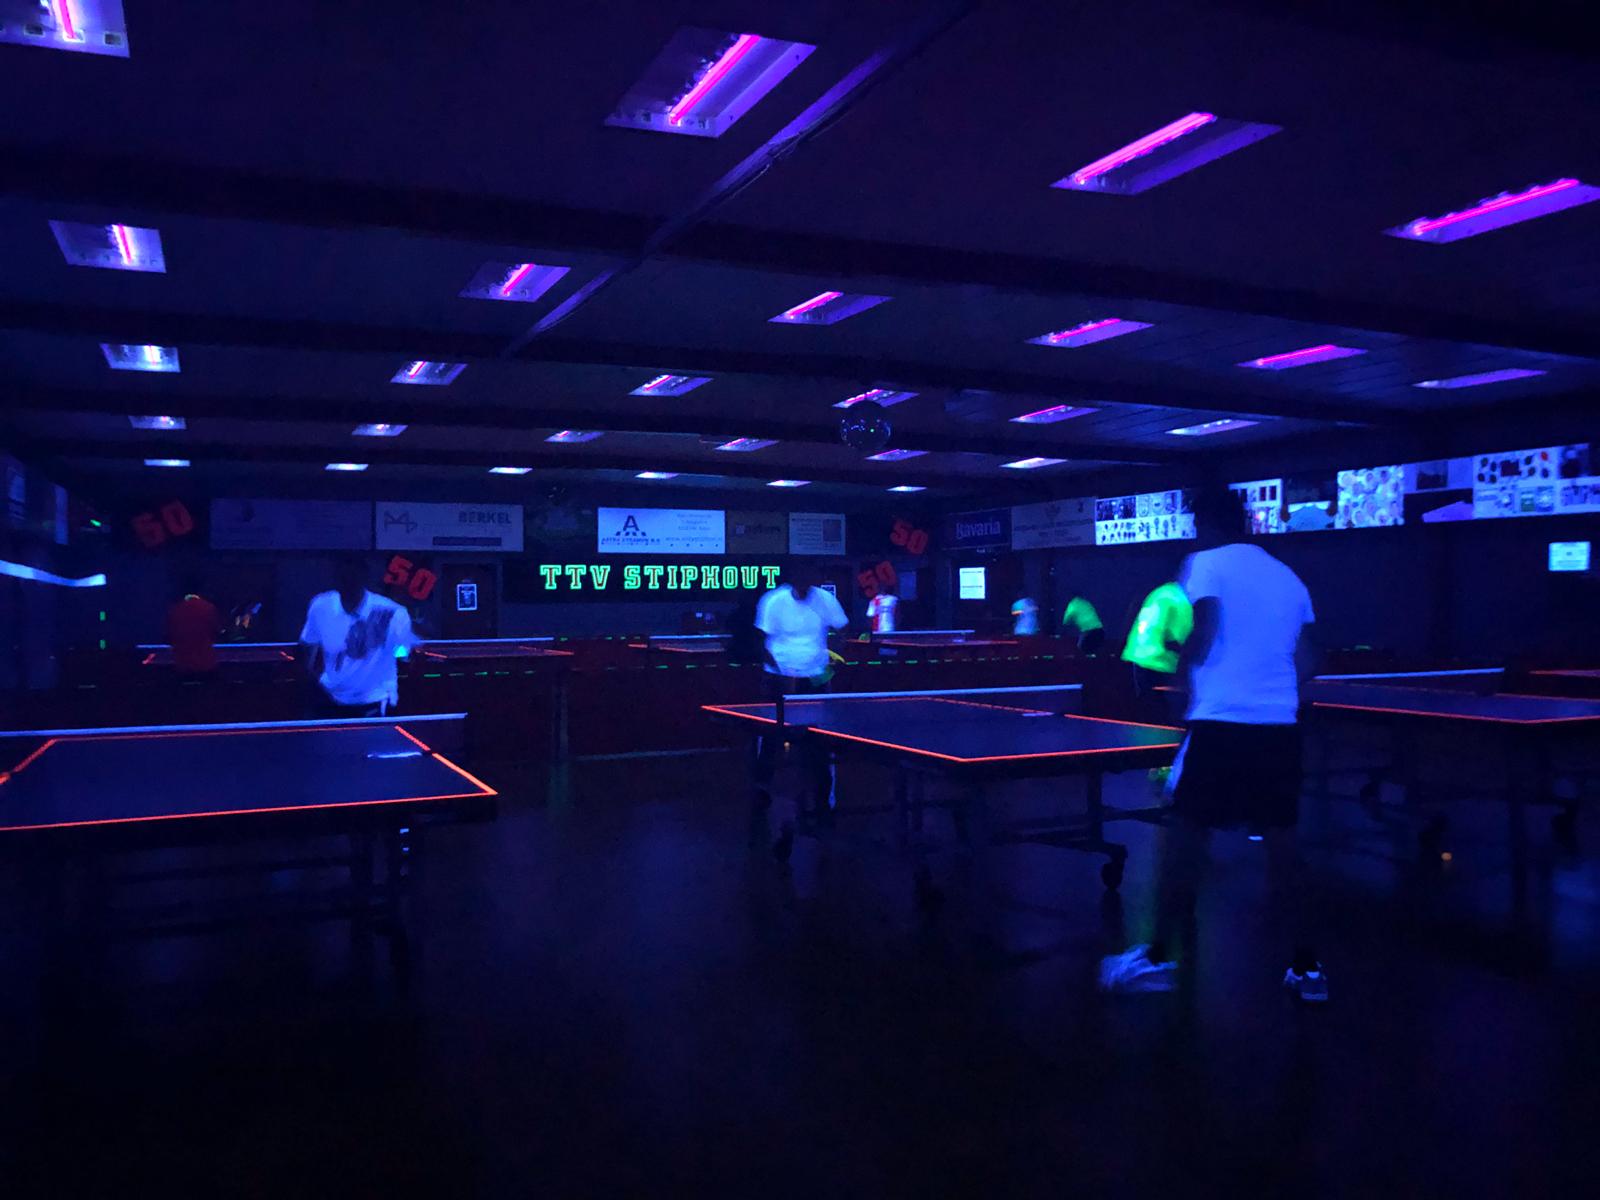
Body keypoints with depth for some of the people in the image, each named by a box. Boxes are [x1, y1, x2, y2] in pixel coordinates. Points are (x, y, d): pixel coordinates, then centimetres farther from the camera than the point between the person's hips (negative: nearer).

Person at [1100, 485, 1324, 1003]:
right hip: (1281, 727, 6)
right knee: (1281, 842, 11)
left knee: (1186, 836, 2)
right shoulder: (1288, 577, 16)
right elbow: (1304, 664, 14)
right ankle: (1306, 969, 15)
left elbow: (1200, 645, -12)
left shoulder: (1206, 564, -1)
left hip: (1220, 724, -5)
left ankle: (1157, 957, 9)